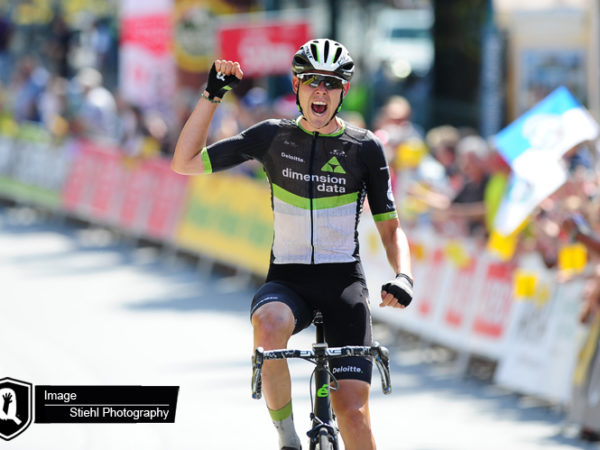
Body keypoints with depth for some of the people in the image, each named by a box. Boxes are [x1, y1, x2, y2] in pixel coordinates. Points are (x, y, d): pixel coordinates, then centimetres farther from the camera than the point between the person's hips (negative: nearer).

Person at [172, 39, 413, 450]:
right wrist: (212, 95, -6)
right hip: (288, 280, 0)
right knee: (268, 325, -37)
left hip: (343, 281, 0)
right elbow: (186, 163, 1)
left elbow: (390, 227, 5)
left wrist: (403, 276, -15)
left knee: (352, 410, -14)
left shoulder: (365, 148, 1)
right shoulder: (273, 137, 2)